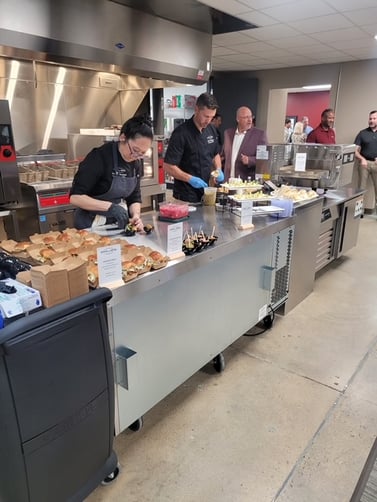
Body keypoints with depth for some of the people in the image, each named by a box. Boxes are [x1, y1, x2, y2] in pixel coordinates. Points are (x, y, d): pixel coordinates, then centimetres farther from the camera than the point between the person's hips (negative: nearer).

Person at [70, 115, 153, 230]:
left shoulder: (137, 162, 2)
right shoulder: (100, 157, -16)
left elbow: (134, 197, 8)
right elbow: (75, 197, -17)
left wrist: (136, 215, -13)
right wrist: (110, 207, -28)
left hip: (118, 224, 2)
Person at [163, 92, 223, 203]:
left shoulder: (211, 130, 5)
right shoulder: (181, 133, -16)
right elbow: (168, 166, -16)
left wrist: (218, 169, 1)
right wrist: (190, 179, -25)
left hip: (206, 192, 7)